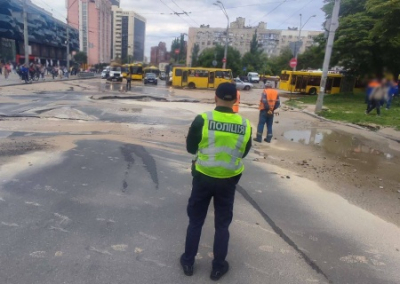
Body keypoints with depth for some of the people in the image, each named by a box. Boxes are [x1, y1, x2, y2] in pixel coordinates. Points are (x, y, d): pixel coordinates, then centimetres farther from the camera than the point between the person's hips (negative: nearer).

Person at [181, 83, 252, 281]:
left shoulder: (202, 119, -15)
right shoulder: (245, 125, -9)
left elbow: (191, 148, -4)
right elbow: (244, 153, 5)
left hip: (203, 177, -1)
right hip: (228, 180, 1)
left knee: (195, 221, 16)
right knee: (222, 224, 17)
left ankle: (188, 262, 31)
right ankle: (218, 267, 30)